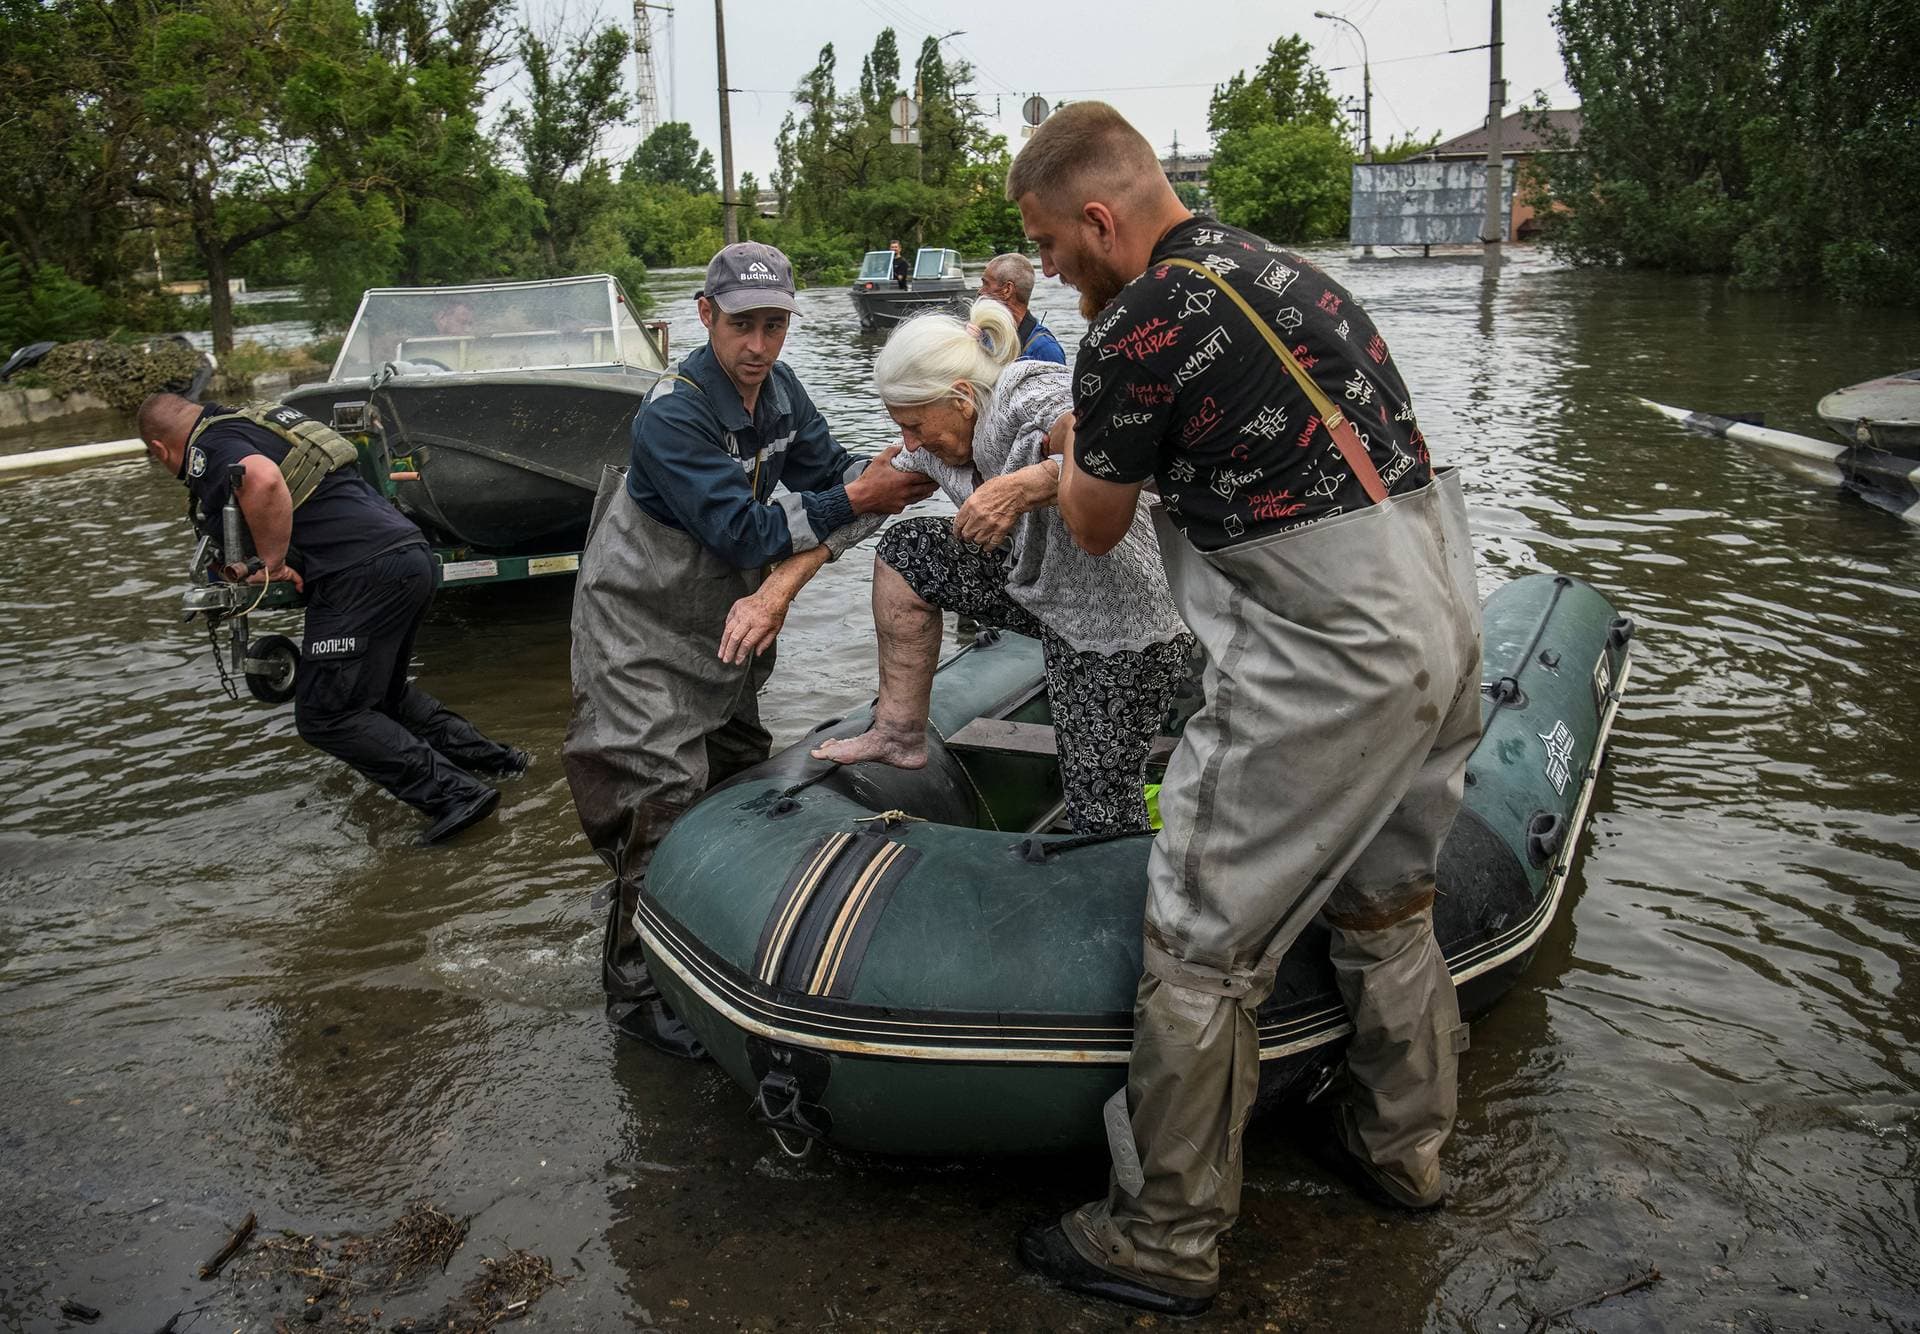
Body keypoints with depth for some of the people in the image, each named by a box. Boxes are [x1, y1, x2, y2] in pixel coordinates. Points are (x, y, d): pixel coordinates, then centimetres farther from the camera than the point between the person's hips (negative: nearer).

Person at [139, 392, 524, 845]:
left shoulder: (209, 449, -3)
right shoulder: (262, 423, 26)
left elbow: (262, 480, -26)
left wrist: (271, 563, -13)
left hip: (366, 574, -9)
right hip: (414, 554, 9)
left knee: (326, 716, 0)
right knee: (384, 692, 26)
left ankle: (452, 793, -7)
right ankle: (488, 757, 23)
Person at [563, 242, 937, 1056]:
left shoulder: (778, 388, -2)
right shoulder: (671, 417, -26)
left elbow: (832, 478, -6)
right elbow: (744, 531, -30)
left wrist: (781, 583, -22)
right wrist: (857, 497, -30)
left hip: (724, 624, 8)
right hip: (642, 629, -8)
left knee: (738, 777, 17)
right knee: (660, 803, -11)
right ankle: (635, 989, 3)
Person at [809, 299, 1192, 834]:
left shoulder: (1034, 397, -26)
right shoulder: (944, 440, 0)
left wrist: (1023, 486, -51)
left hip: (1123, 632, -9)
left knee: (1103, 821, -4)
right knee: (905, 549, 5)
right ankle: (900, 733, 12)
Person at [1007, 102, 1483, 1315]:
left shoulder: (1135, 331, -14)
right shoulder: (1277, 266, 12)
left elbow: (1097, 528, 1)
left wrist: (1074, 446, 23)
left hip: (1330, 661, -9)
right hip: (1446, 624, 9)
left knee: (1203, 949, 3)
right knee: (1388, 902, 25)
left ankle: (1166, 1239, 16)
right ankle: (1404, 1146, 43)